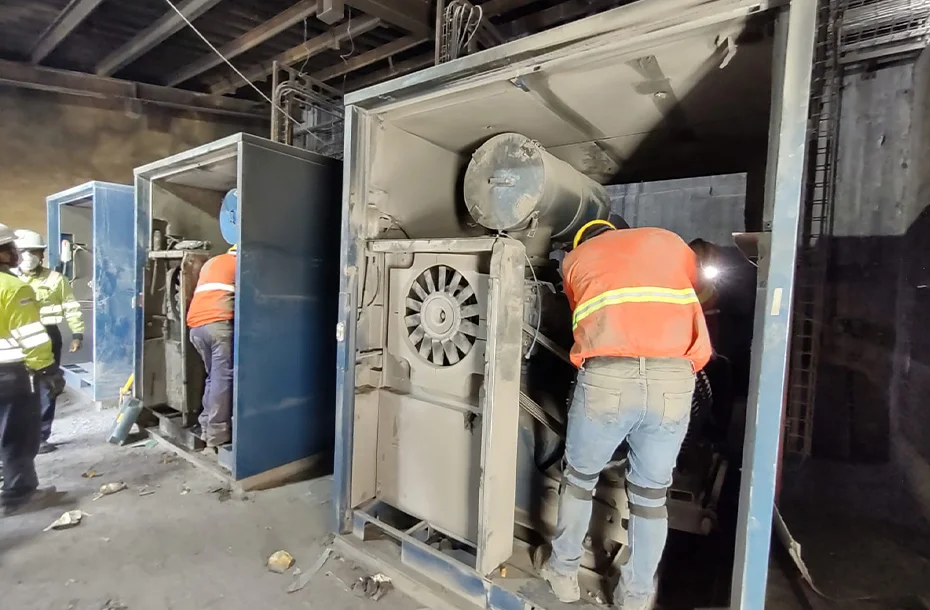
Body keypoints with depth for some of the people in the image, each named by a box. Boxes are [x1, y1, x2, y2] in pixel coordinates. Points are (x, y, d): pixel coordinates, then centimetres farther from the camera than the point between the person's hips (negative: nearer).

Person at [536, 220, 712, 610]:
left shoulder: (576, 258, 24)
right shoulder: (669, 241, 28)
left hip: (607, 378, -1)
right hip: (673, 380, 2)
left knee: (579, 477, 24)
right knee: (651, 494, 23)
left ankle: (563, 571, 44)